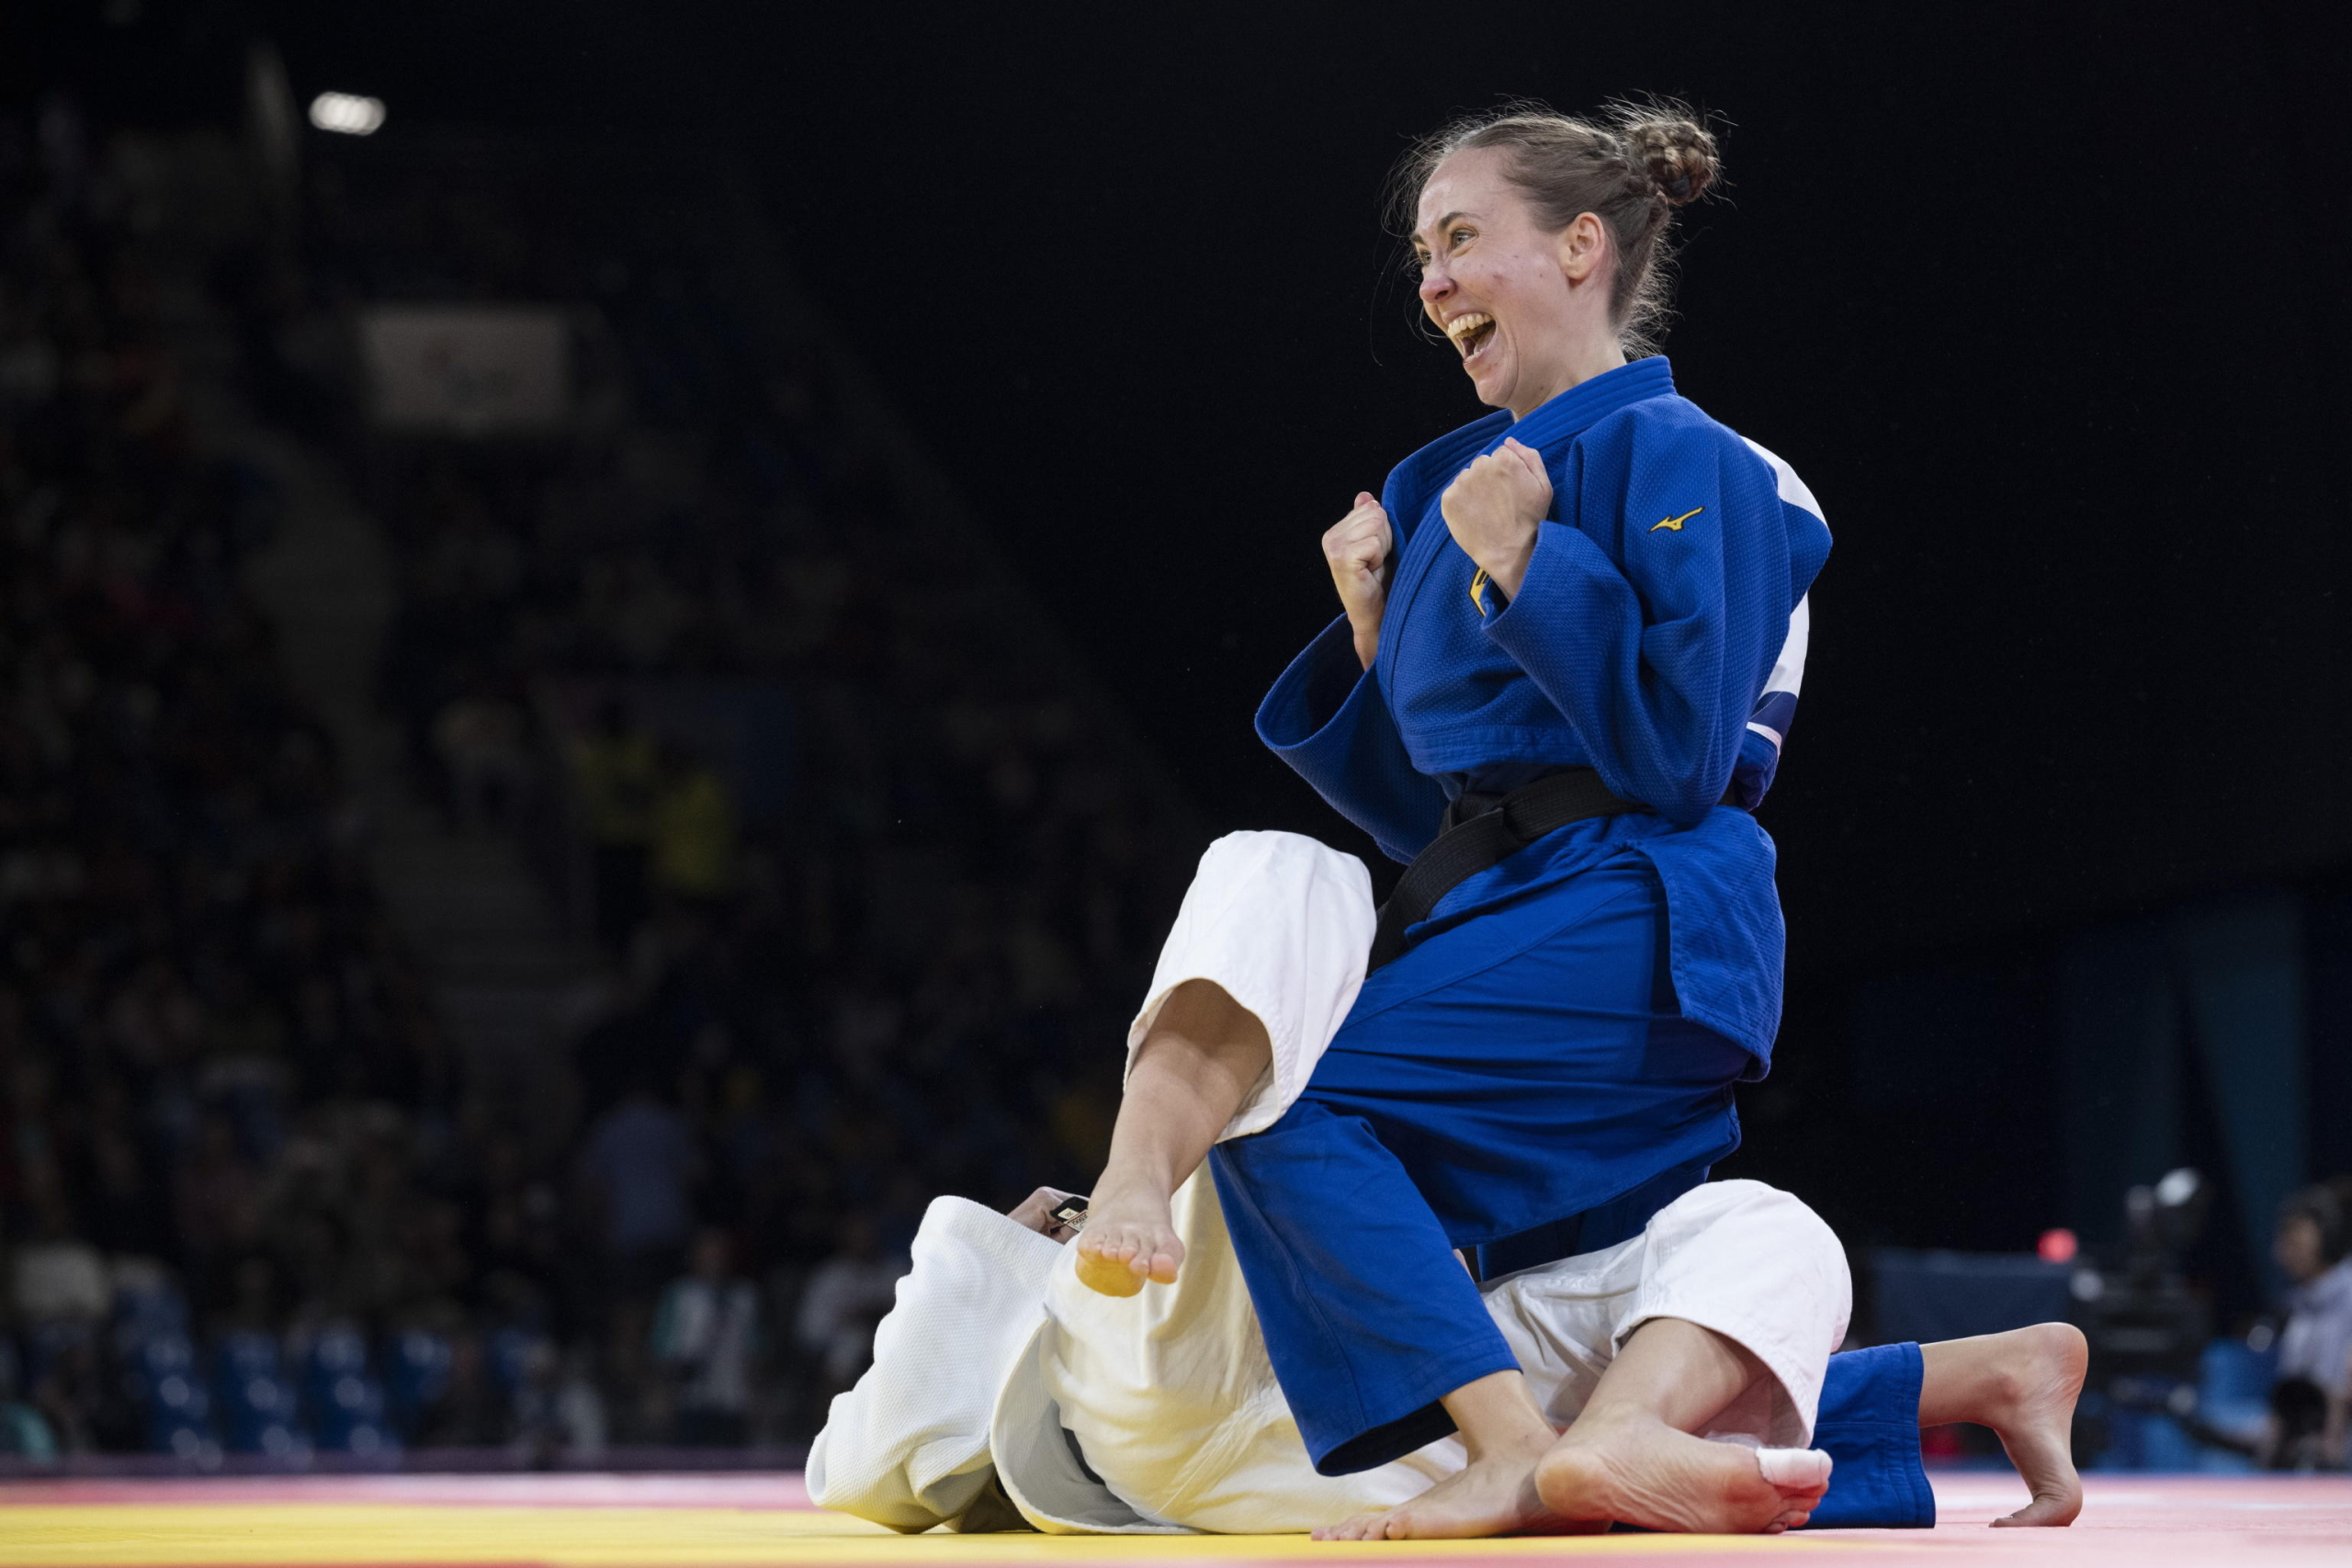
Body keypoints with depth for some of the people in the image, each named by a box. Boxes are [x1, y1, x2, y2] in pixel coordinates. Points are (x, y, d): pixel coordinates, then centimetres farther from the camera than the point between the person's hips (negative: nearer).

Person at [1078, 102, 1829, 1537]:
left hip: (1636, 927, -10)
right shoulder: (1469, 484, 18)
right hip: (1517, 920, 10)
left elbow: (1680, 761, -18)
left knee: (1286, 1096, -22)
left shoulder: (1679, 465, -8)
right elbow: (1431, 815, 19)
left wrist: (1522, 565, -17)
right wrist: (1376, 633, 5)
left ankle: (1528, 1457, -26)